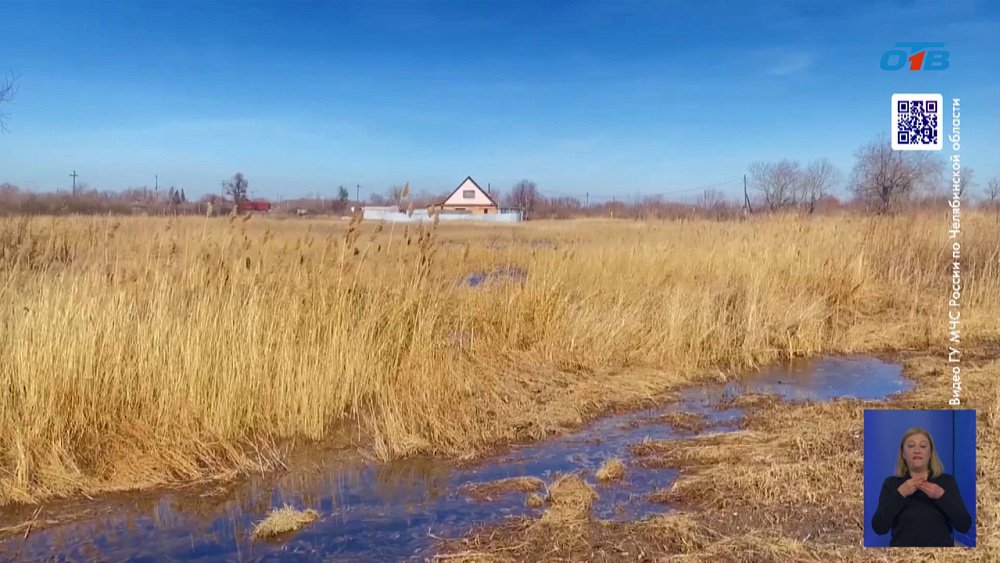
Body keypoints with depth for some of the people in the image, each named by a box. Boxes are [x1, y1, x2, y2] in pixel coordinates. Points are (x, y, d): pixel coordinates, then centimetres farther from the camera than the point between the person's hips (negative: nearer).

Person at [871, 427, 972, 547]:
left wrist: (941, 496, -13)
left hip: (940, 545, 1)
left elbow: (964, 525, -1)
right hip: (902, 544, -1)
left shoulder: (947, 481, 8)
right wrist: (900, 494, -13)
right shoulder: (891, 484, 6)